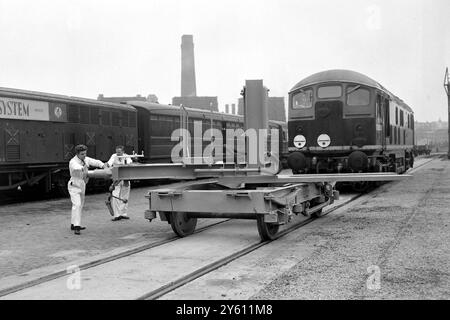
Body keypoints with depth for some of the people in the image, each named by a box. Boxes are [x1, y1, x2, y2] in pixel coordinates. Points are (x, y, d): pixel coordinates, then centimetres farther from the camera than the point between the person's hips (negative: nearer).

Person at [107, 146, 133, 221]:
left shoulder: (126, 156, -2)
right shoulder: (114, 156, -3)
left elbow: (129, 161, -22)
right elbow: (111, 161, -22)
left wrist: (129, 163, -46)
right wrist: (108, 164, -46)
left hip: (125, 179, 1)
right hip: (116, 180, -1)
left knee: (125, 197, 8)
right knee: (115, 197, -12)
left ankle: (123, 214, 20)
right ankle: (117, 215, -9)